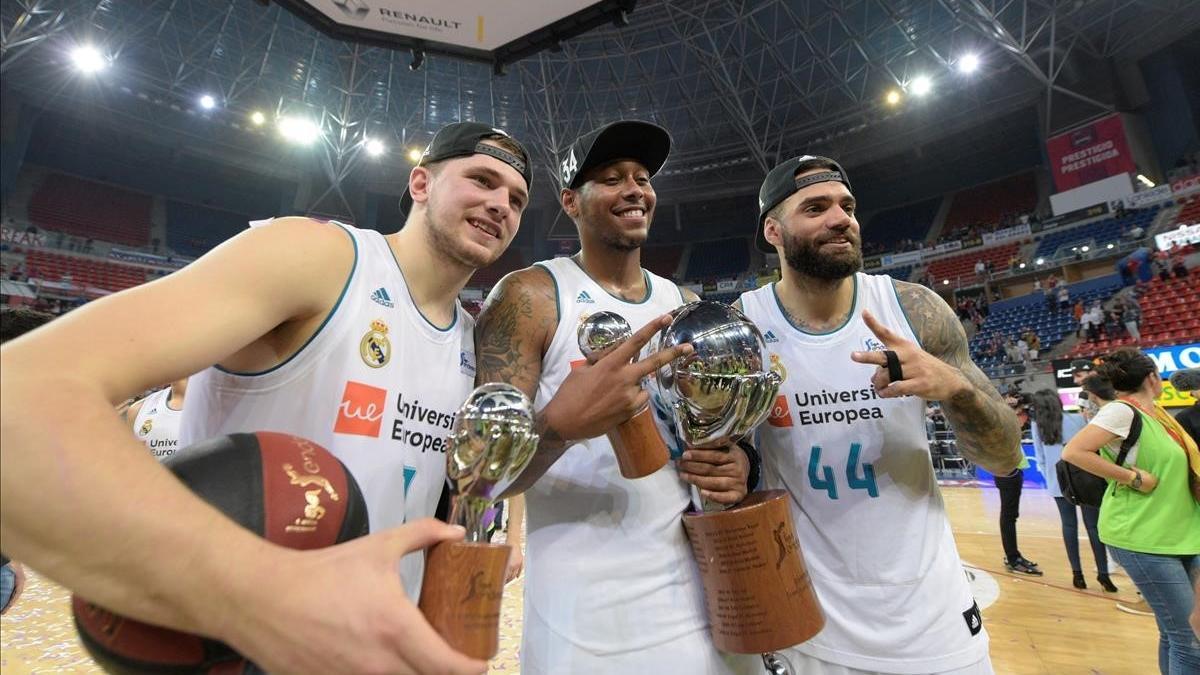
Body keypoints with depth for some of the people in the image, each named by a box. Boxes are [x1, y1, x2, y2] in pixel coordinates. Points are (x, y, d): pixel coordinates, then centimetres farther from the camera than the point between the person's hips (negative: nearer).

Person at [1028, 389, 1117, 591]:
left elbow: (1040, 458, 4)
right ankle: (1102, 573, 6)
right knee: (1093, 526, 6)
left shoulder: (1036, 426, 1)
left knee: (1069, 526, 8)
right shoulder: (1078, 419, 0)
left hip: (1058, 483, 0)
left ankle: (1077, 573, 11)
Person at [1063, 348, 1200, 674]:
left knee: (1174, 633, 17)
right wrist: (1132, 477, -20)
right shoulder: (1123, 411, -16)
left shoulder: (1155, 413, 10)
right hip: (1142, 539, -8)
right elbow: (1073, 452, -25)